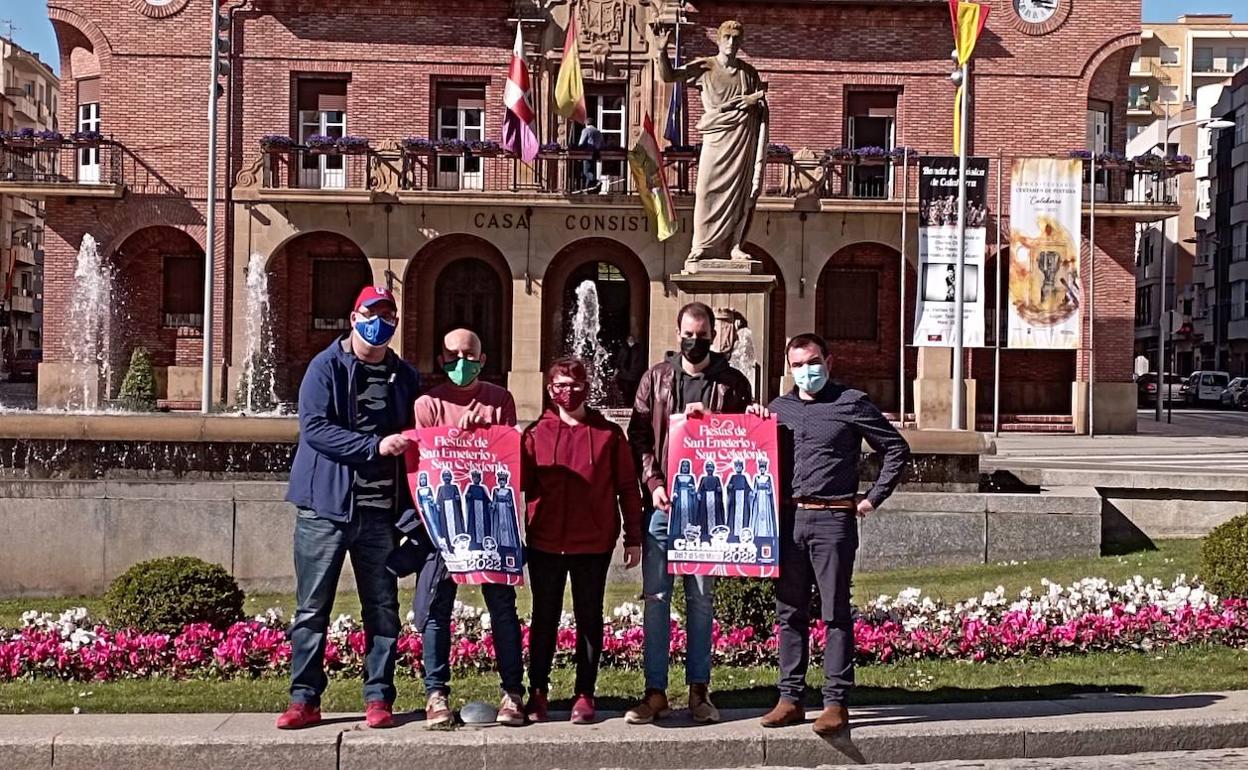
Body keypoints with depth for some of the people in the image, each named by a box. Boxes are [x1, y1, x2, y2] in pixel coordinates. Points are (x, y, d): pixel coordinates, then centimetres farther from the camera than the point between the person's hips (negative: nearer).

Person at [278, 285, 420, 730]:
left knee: (383, 610, 7)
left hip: (381, 511, 3)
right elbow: (314, 427, -13)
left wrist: (411, 505, 4)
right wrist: (375, 446, -20)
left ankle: (378, 698, 17)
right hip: (326, 507, -3)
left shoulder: (405, 377, 12)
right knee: (312, 609, 3)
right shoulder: (327, 367, -1)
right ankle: (304, 700, 13)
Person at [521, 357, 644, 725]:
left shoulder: (609, 433, 3)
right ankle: (538, 692, 20)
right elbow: (520, 483, 2)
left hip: (594, 543, -1)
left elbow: (627, 487, 4)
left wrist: (633, 537, 2)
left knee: (589, 617, 8)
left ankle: (585, 694, 16)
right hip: (545, 542, 1)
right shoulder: (536, 433, 5)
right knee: (545, 616, 9)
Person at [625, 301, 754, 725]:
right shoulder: (656, 378, 7)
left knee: (701, 598, 8)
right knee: (656, 597, 2)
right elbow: (639, 435, 4)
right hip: (662, 500, 1)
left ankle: (699, 689, 18)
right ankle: (655, 692, 10)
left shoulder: (733, 383, 5)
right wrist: (654, 483, -8)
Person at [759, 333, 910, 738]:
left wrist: (873, 497, -2)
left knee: (836, 614, -2)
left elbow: (897, 449, 3)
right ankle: (790, 699, 16)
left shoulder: (852, 403, 1)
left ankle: (836, 704, 3)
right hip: (788, 519, 5)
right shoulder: (778, 408, 14)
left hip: (833, 520, -4)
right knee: (790, 613, 8)